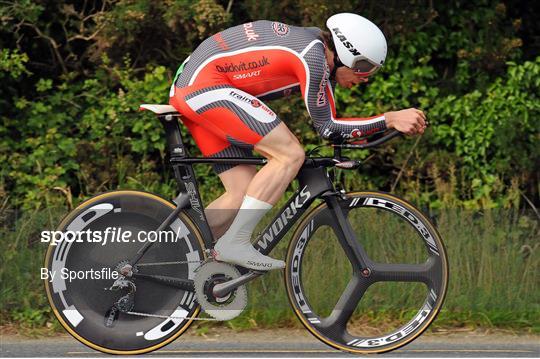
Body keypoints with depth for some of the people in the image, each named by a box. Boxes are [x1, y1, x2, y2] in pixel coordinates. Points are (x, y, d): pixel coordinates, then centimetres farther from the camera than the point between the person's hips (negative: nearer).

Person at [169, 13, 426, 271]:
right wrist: (390, 119, -15)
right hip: (205, 84, -10)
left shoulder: (317, 44, 12)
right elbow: (327, 128, -12)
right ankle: (235, 244, -16)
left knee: (244, 194, 6)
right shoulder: (312, 56, -16)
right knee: (290, 155, -14)